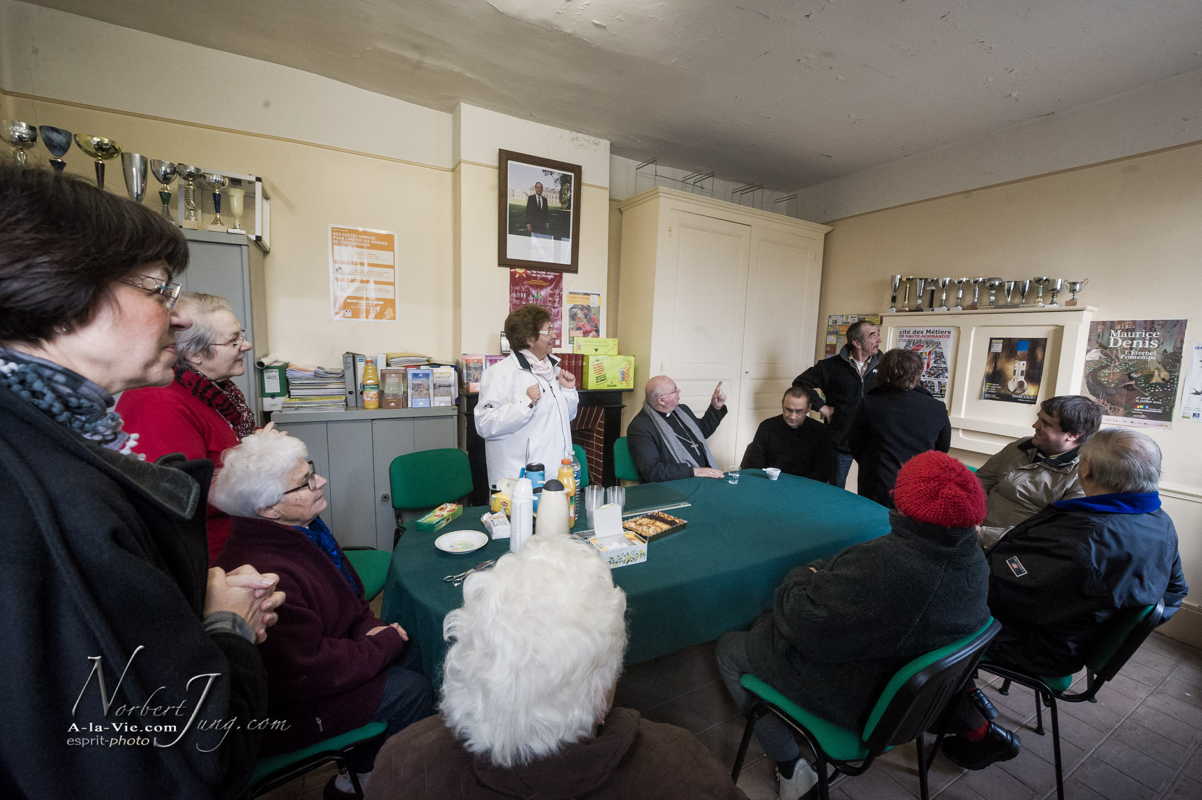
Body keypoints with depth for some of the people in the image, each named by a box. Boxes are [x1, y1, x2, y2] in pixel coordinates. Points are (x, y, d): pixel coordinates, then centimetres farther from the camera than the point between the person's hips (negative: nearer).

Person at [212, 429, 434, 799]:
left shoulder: (299, 528, -4)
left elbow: (345, 589, 9)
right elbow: (308, 672, -29)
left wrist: (371, 627, -7)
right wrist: (384, 643, -18)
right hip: (289, 706, -9)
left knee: (413, 651, 3)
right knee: (411, 691, -7)